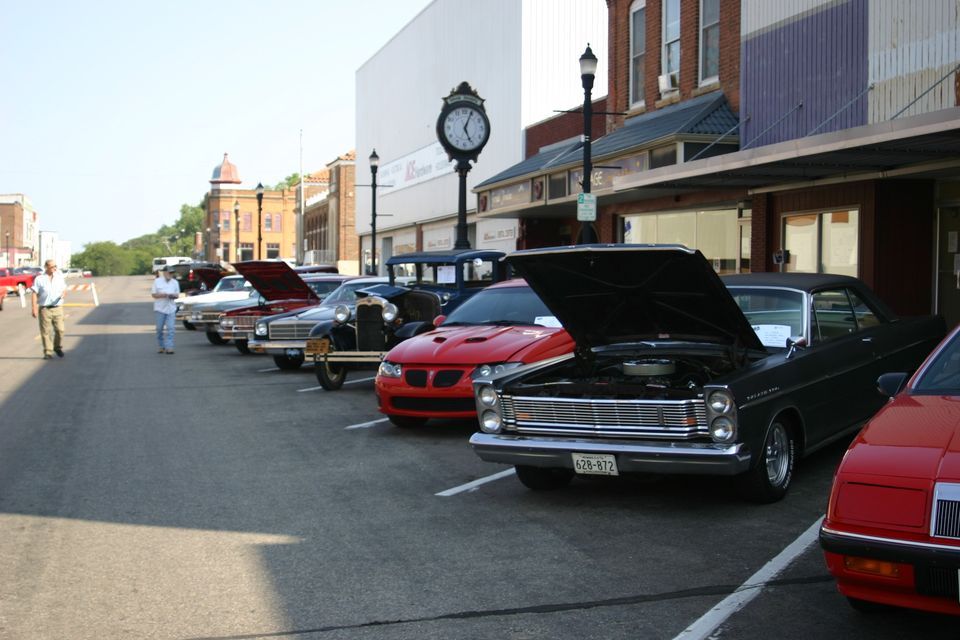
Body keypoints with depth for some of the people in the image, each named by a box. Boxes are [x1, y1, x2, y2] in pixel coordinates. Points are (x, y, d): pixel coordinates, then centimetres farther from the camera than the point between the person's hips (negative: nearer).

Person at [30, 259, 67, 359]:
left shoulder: (59, 277, 10)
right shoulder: (39, 279, 0)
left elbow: (64, 289, 21)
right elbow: (34, 294, -2)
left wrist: (63, 293, -4)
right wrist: (34, 308, -10)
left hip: (57, 308, 2)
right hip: (44, 309, -2)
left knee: (60, 329, -4)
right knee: (46, 331, -2)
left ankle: (58, 347, 20)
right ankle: (48, 352, 5)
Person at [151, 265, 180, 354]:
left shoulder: (175, 283, 9)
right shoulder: (157, 281, 1)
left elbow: (177, 295, 12)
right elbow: (153, 294, -1)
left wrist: (174, 295, -11)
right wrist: (162, 295, -18)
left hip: (171, 309, 2)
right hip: (160, 309, -2)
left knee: (170, 328, -8)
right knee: (159, 329, 5)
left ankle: (169, 347, -11)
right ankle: (160, 346, 19)